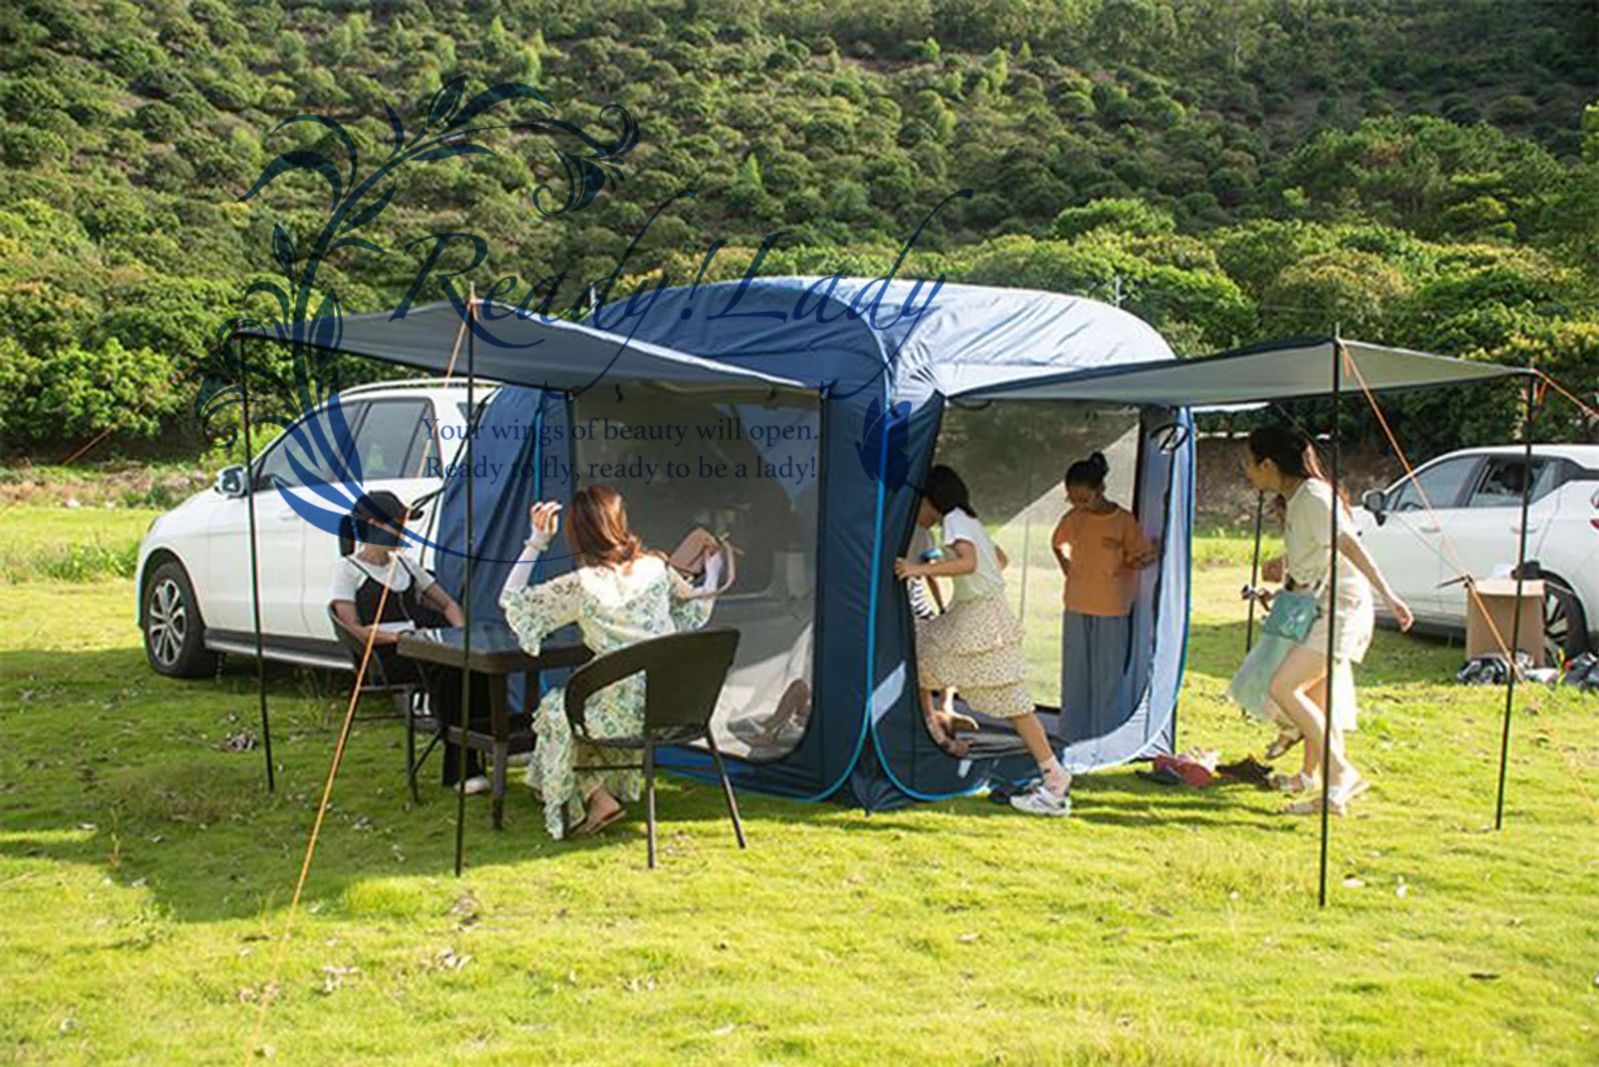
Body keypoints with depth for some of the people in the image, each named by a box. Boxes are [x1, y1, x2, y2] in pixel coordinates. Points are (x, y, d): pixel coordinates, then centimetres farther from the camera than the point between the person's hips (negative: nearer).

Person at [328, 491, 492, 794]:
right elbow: (353, 629, -5)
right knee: (443, 665, -35)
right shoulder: (348, 569, 7)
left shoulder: (406, 562, 26)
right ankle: (462, 768, -31)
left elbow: (448, 604, 25)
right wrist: (396, 636, -20)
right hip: (384, 655, -5)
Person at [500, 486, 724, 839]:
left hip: (629, 710, -6)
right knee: (579, 699, 33)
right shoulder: (655, 567, 0)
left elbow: (511, 601, 2)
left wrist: (536, 542, 2)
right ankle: (610, 793, 32)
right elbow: (695, 605, 20)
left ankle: (597, 800, 15)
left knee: (554, 708, 22)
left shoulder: (580, 585, -12)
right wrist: (712, 575, 39)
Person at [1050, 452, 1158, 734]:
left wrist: (1135, 563, -24)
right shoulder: (1073, 518, 0)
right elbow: (1058, 544, 19)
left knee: (1109, 670, 2)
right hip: (1077, 605, 4)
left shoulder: (1124, 521, -11)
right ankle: (1074, 728, 21)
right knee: (1075, 668, 11)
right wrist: (1067, 569, 9)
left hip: (1112, 608, -4)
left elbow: (1145, 555, -5)